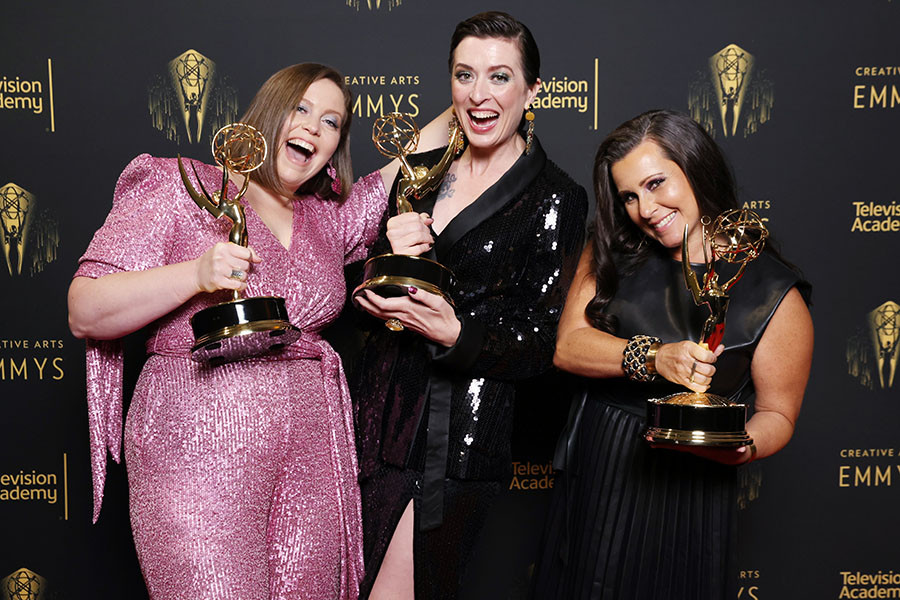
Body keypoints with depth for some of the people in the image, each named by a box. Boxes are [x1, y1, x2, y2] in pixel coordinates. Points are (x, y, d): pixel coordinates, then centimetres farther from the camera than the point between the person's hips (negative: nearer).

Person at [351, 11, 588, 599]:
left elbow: (537, 344, -7)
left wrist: (453, 333, -25)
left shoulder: (555, 199, -6)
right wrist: (388, 252, -9)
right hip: (378, 410, 6)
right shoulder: (422, 170, 9)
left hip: (459, 434, -5)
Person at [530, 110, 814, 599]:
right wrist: (653, 359, -24)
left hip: (686, 487, -3)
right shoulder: (611, 255, 1)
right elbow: (567, 346, -8)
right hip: (591, 477, 4)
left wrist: (742, 447, -25)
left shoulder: (774, 294, -9)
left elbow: (777, 414, -3)